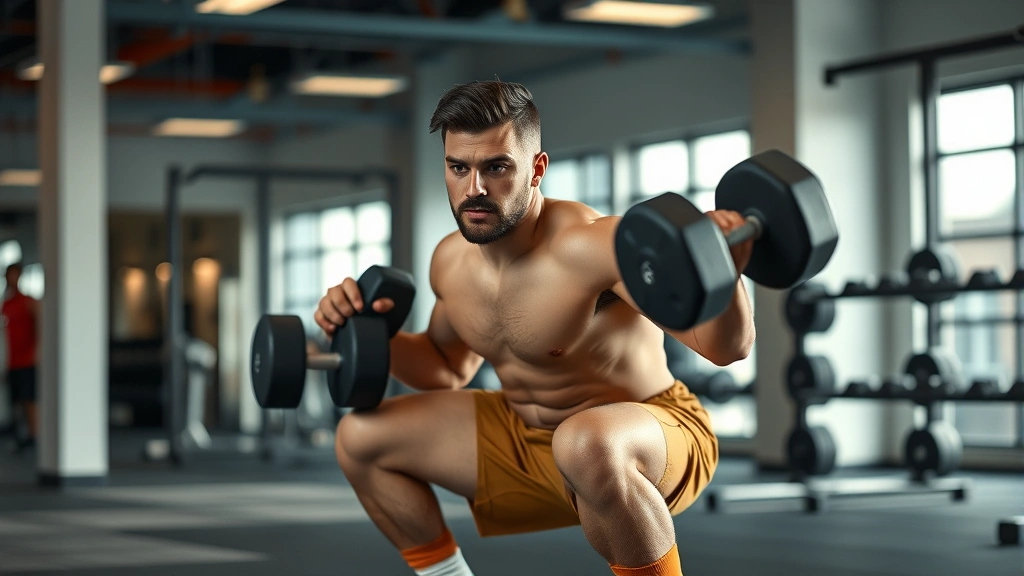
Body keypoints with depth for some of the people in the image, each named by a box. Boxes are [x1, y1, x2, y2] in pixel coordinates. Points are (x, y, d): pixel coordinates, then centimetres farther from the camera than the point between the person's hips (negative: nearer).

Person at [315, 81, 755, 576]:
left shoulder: (591, 246, -28)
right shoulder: (450, 262, -4)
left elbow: (724, 347, -31)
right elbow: (449, 368, 16)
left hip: (654, 440, -7)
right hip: (526, 440, 7)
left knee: (585, 444, -43)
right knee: (360, 437, 4)